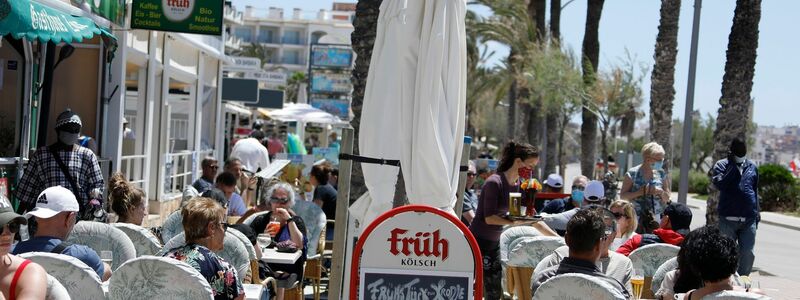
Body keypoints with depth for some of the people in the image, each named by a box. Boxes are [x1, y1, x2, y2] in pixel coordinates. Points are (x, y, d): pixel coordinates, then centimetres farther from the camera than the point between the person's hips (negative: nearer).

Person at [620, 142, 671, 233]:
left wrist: (661, 192, -8)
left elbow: (667, 199, 14)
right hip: (636, 218, -2)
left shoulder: (661, 174, 9)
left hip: (657, 219, 2)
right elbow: (622, 196, -1)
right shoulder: (632, 173, -1)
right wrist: (639, 192, -15)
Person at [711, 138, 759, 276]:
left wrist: (757, 212, 19)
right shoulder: (721, 165, 1)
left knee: (748, 253, -2)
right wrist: (733, 166, -16)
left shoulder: (752, 166, 12)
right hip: (728, 219, -3)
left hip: (749, 219, 3)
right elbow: (719, 184, -18)